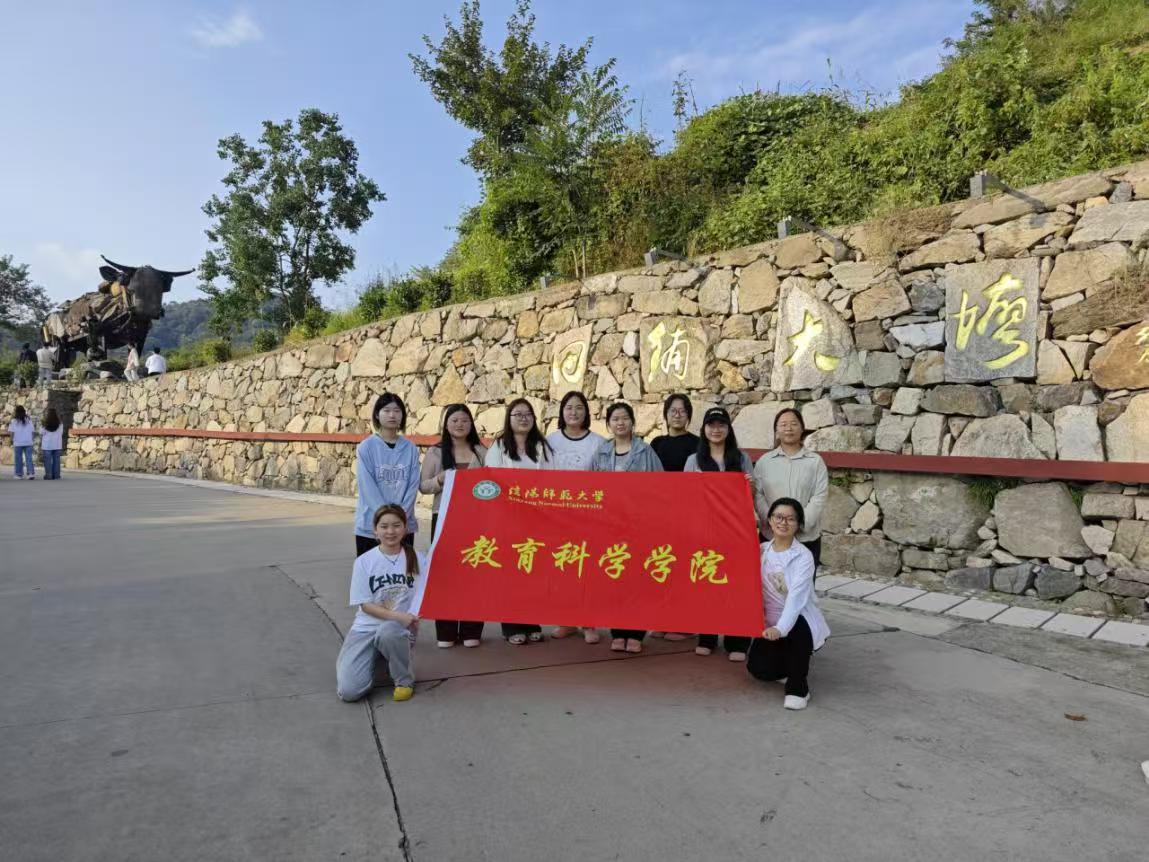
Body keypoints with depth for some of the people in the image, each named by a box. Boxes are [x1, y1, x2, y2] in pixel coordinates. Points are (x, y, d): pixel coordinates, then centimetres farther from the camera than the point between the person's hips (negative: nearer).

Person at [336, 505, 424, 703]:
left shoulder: (417, 560, -1)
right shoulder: (364, 561, -3)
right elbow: (365, 605, -5)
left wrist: (415, 617, -18)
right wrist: (398, 616, -18)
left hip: (401, 629, -1)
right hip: (366, 627, 1)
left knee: (387, 632, -39)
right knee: (348, 691, -17)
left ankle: (405, 680, -8)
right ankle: (374, 659, 18)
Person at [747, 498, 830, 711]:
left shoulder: (804, 556, -13)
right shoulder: (761, 551, 2)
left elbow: (797, 597, -25)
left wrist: (780, 628, -37)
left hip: (799, 622, -3)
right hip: (769, 624, 3)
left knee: (796, 628, -38)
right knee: (758, 668, -18)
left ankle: (798, 687, -14)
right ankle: (790, 666, 19)